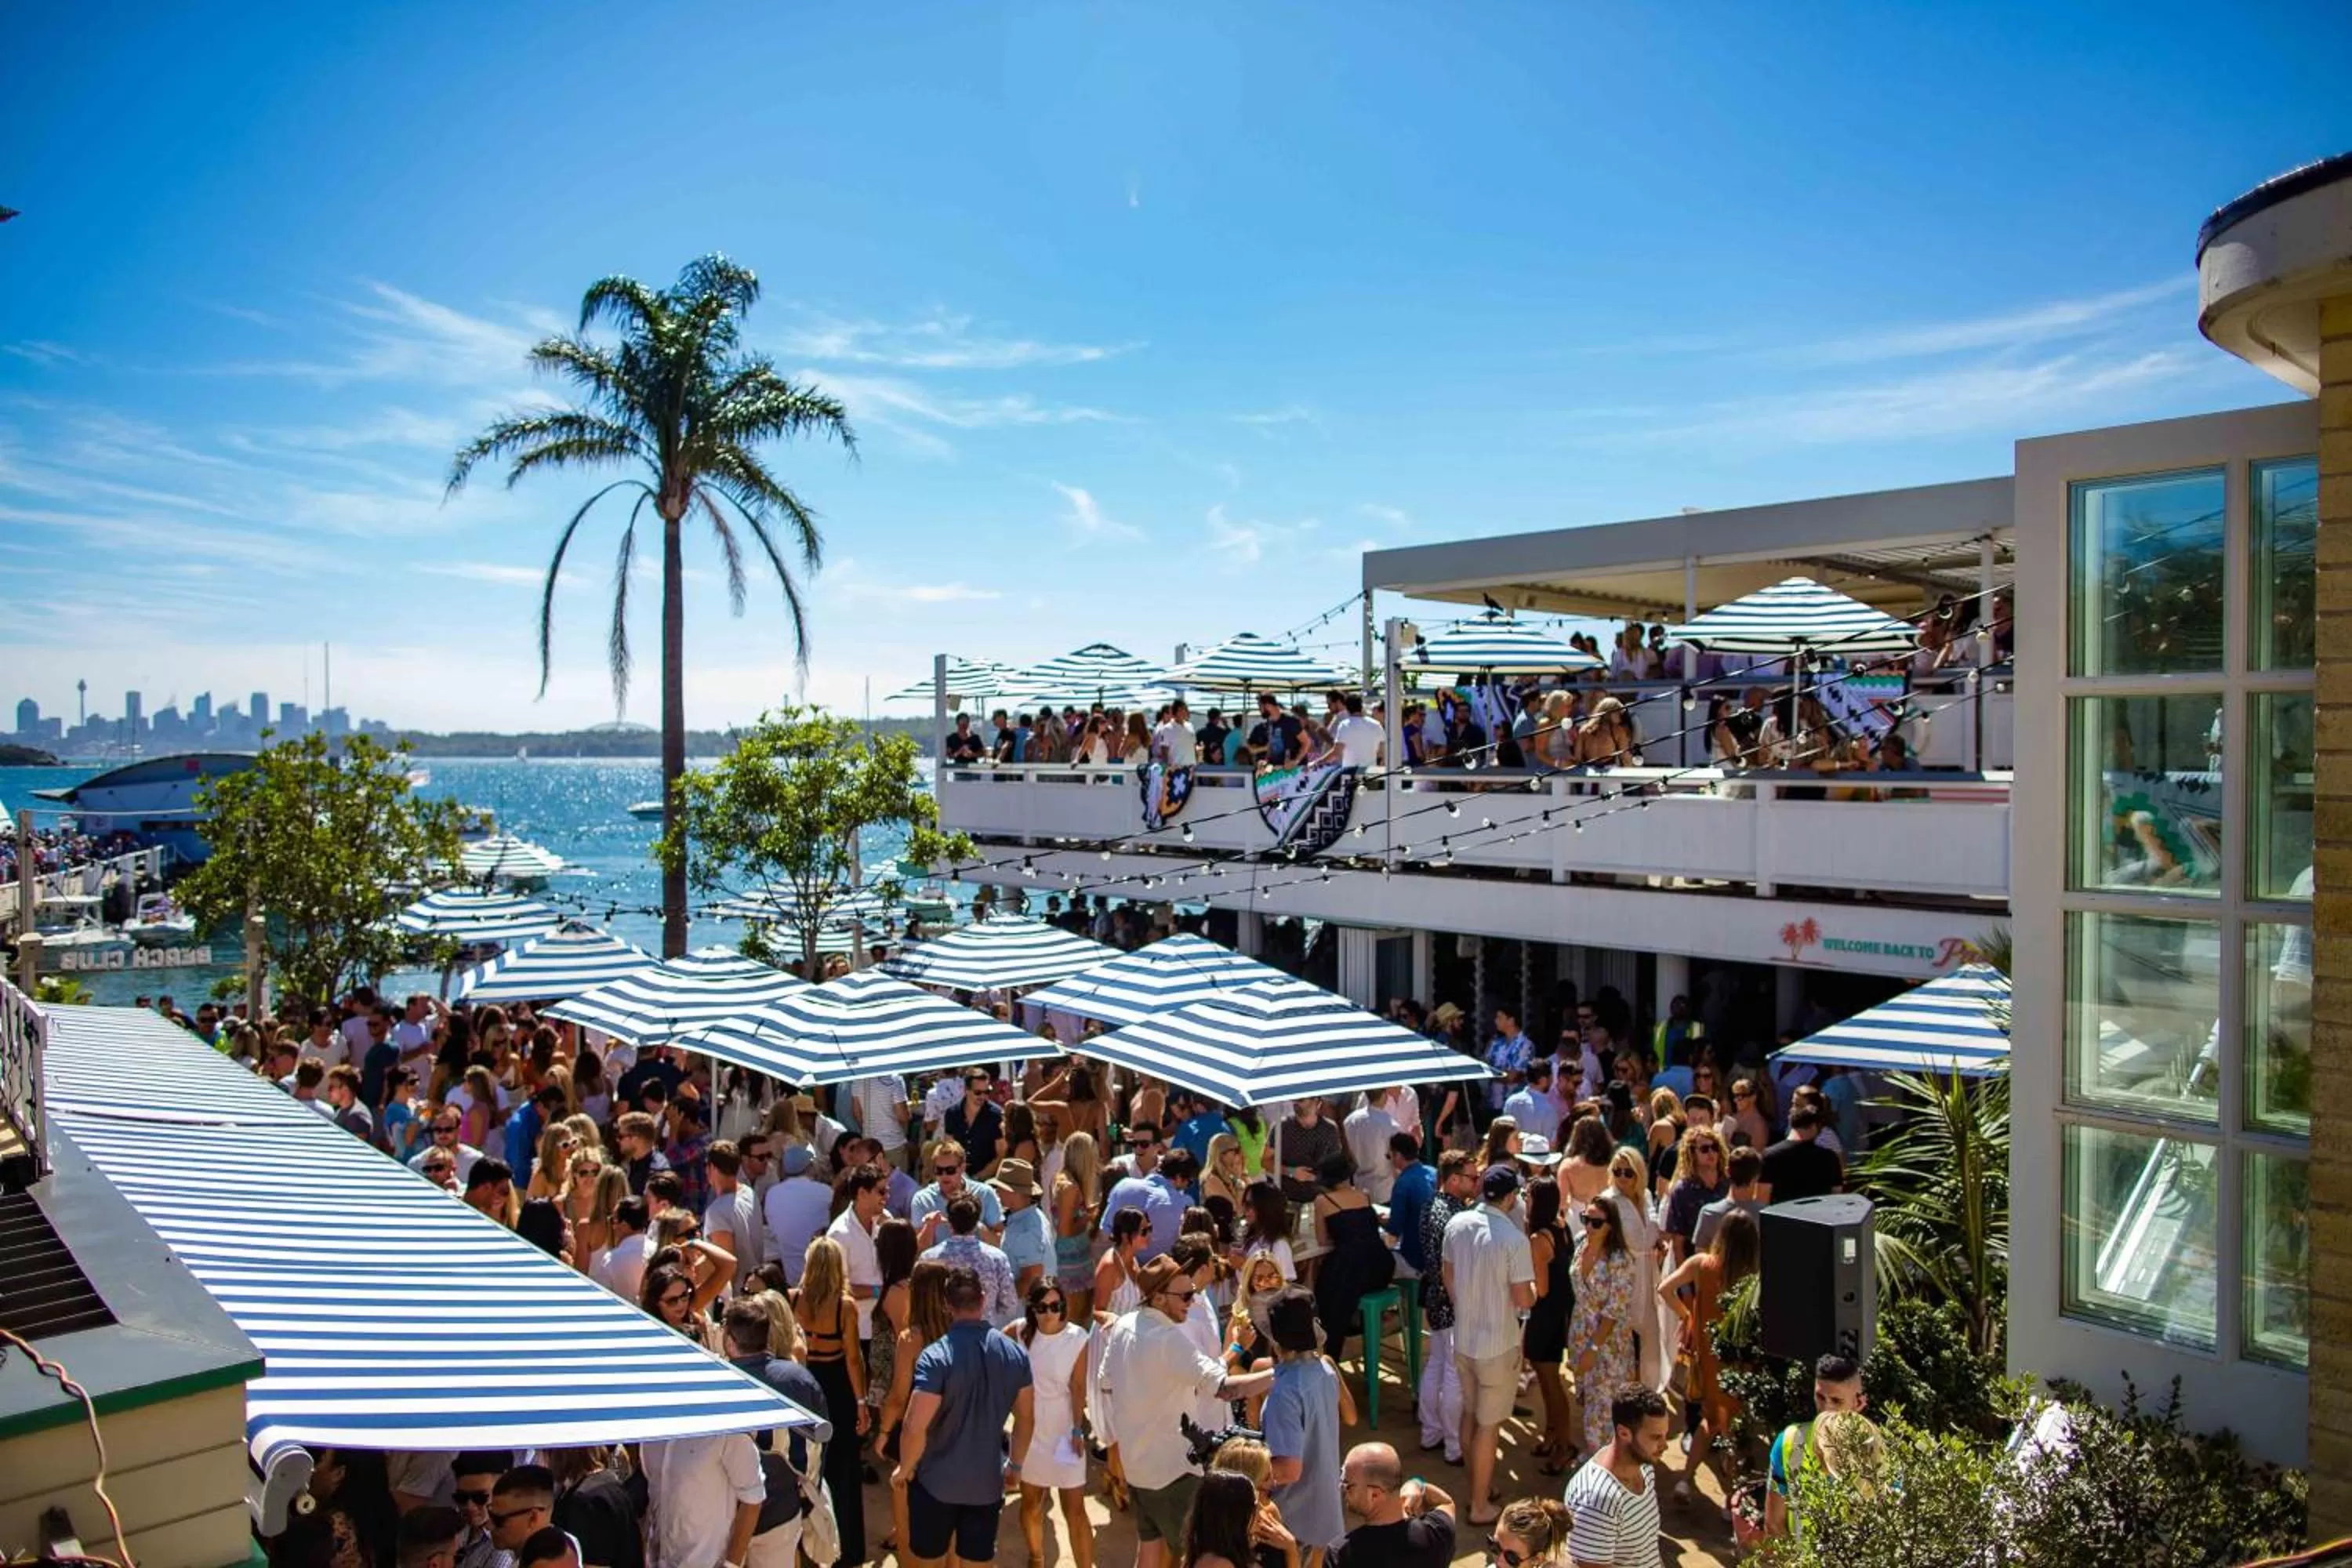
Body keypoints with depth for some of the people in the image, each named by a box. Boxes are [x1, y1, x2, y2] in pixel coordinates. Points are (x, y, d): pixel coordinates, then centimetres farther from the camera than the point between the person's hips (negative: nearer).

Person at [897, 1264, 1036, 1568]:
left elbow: (915, 1428, -25)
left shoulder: (936, 1356, -22)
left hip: (936, 1482, -3)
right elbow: (1026, 1419, 4)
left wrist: (905, 1468, -7)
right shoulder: (1015, 1353, -6)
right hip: (988, 1482, 3)